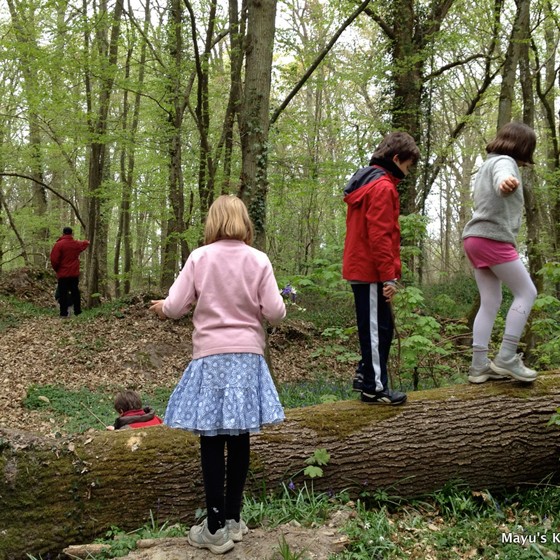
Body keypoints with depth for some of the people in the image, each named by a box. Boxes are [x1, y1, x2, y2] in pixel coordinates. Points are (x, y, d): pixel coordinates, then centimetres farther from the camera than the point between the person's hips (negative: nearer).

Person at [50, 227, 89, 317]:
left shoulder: (59, 244, -12)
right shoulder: (77, 244, 4)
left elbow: (54, 259, -15)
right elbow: (85, 244, 27)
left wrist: (56, 269, 2)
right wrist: (87, 242, 51)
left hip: (63, 274, -4)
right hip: (74, 273, 4)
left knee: (63, 294, 0)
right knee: (75, 292, 13)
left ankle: (64, 313, -1)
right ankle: (77, 311, 16)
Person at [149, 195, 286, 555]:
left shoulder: (200, 257, -3)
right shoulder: (259, 260, -1)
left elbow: (175, 308, -5)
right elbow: (275, 313, -4)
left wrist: (160, 307, 17)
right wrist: (278, 305, 19)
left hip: (211, 357, -1)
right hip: (248, 357, 2)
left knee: (212, 441, 4)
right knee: (239, 439, 9)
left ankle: (215, 528, 10)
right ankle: (233, 519, 22)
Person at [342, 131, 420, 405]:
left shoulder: (366, 182, 17)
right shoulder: (382, 187, -15)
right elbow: (380, 236, -21)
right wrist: (389, 276, -20)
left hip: (360, 269, 10)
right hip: (372, 272, -10)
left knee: (377, 327, 17)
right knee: (377, 329, -1)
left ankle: (365, 377, 25)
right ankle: (375, 387, 8)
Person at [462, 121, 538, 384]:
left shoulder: (488, 164, 24)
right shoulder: (504, 161, -6)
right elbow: (502, 178, -32)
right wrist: (506, 183, -55)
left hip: (476, 238, 10)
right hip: (493, 239, -10)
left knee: (490, 302, 8)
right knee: (526, 292, -2)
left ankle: (479, 366, 5)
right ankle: (505, 358, -5)